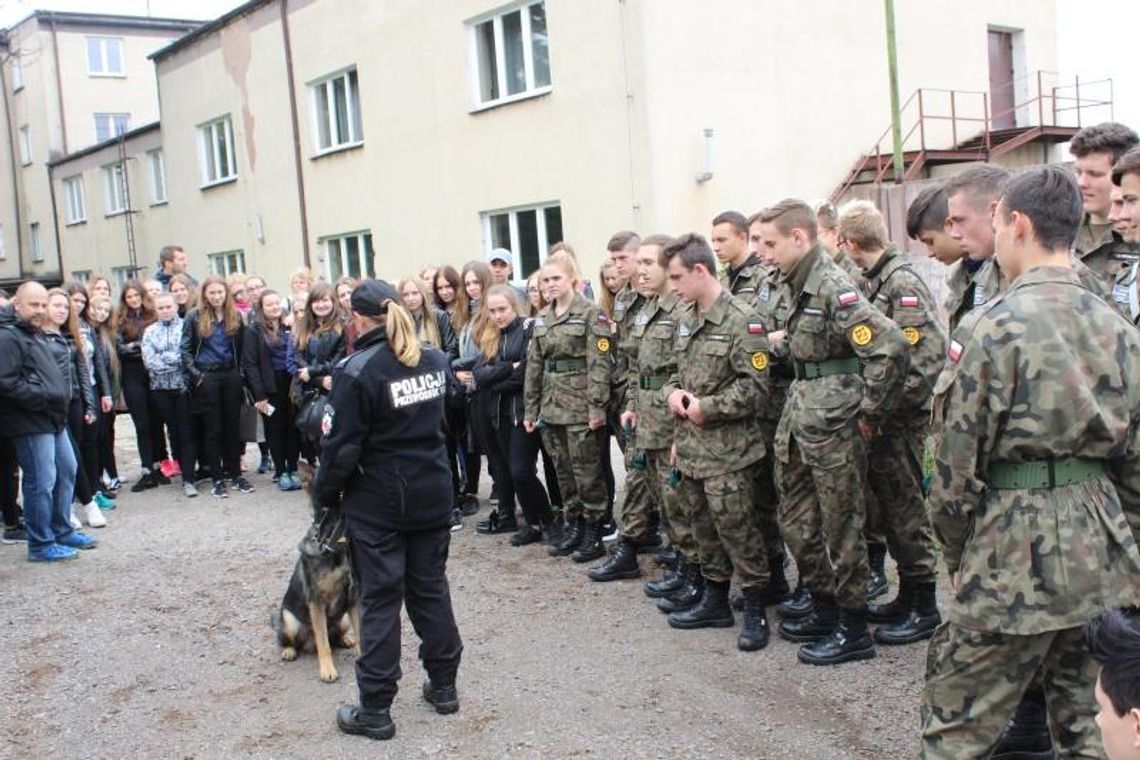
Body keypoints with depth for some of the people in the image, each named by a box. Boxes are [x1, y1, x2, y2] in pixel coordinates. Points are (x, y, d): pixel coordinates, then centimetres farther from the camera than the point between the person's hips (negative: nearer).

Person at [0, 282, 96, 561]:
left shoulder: (35, 334, 18)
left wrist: (62, 393, 10)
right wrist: (46, 398, -18)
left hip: (54, 419, 10)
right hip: (31, 423, -10)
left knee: (66, 472, 16)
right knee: (41, 482, -6)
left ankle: (61, 531, 29)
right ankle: (41, 544, 4)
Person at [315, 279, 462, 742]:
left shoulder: (357, 371, -17)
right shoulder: (434, 359, 3)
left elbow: (341, 446, -15)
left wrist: (325, 492, -2)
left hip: (377, 501, -5)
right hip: (432, 494, 6)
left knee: (380, 599, 2)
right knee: (430, 587, 16)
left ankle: (374, 710, 9)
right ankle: (443, 685, 27)